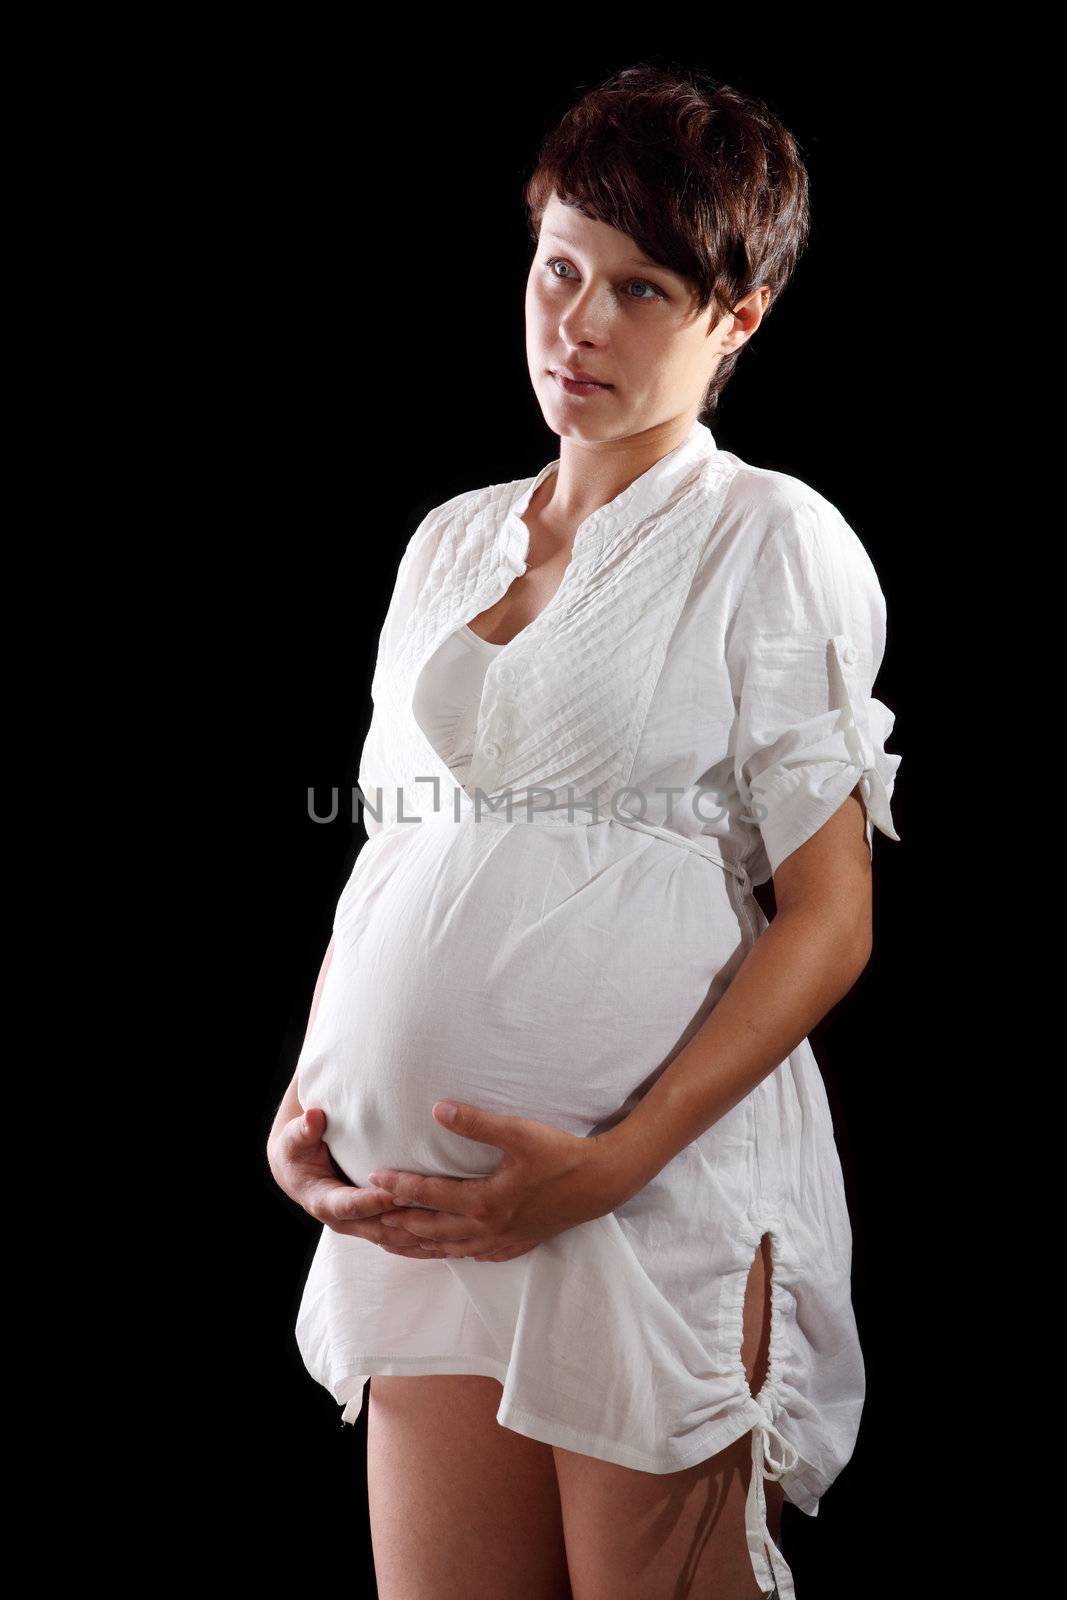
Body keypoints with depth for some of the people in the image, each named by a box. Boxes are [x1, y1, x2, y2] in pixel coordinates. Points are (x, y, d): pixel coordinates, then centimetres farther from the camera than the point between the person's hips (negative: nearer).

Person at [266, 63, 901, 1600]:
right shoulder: (449, 541, 14)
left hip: (661, 1187, -4)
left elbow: (831, 914, -8)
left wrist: (615, 1162, -16)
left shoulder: (770, 539, -3)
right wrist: (304, 1107, 4)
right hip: (428, 1205, 5)